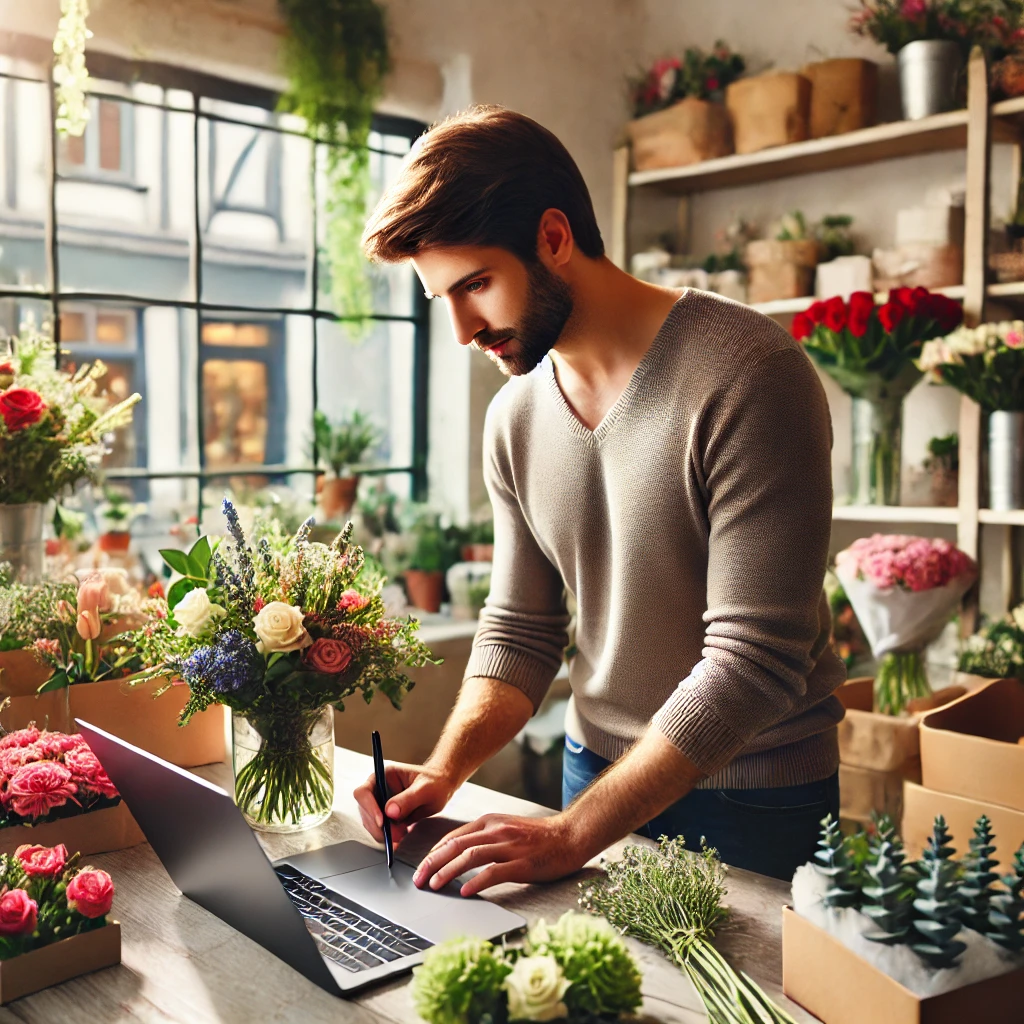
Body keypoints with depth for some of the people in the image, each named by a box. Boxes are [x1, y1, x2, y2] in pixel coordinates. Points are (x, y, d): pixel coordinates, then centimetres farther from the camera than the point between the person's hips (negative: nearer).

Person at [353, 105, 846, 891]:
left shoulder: (747, 374, -23)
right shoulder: (515, 418, -1)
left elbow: (754, 659, -26)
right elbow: (520, 628, 4)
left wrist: (574, 832, -26)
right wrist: (446, 769, -12)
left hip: (751, 803, -5)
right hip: (598, 769, 6)